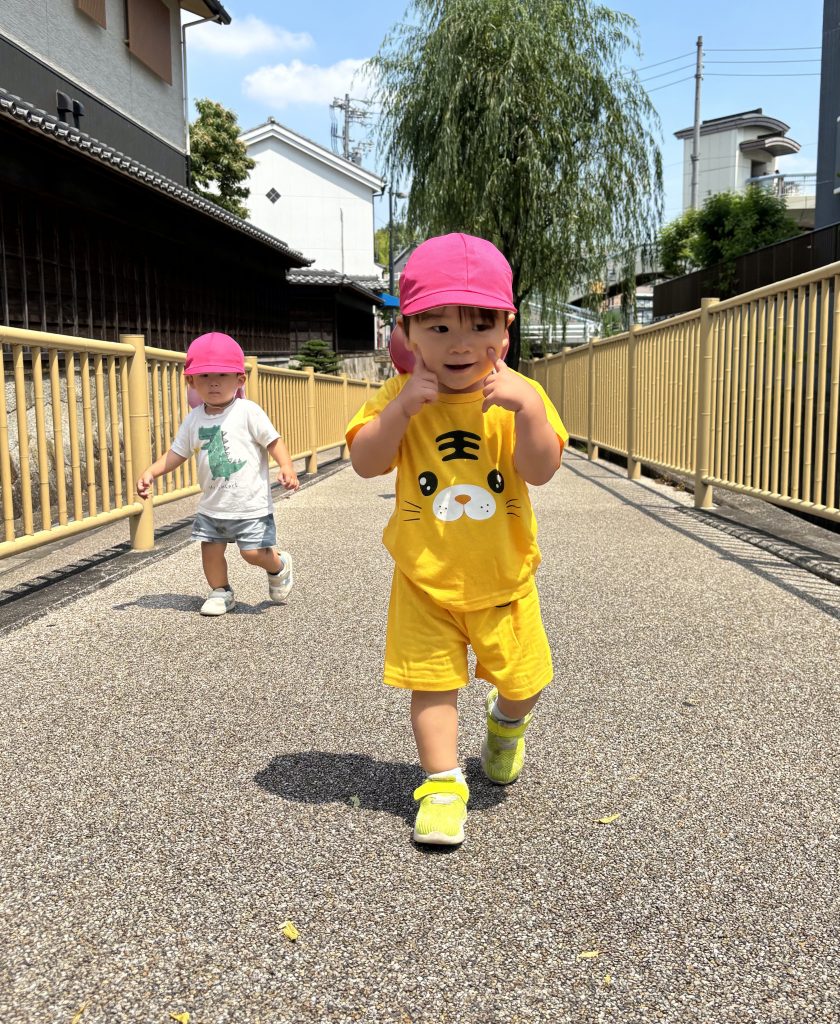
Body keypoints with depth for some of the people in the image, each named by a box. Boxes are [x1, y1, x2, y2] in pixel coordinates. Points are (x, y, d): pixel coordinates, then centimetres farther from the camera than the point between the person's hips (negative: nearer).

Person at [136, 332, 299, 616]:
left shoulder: (248, 412, -12)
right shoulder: (194, 419, 3)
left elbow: (273, 441, -11)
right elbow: (176, 453, 10)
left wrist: (287, 467, -28)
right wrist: (150, 473, -3)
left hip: (250, 504, -5)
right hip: (212, 505, 5)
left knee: (254, 552, -6)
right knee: (210, 549, 8)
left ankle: (280, 566, 26)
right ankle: (220, 592, 31)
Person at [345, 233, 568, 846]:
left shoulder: (519, 394, -10)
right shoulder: (402, 395, -8)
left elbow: (541, 470, -20)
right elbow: (365, 463, -16)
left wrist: (527, 406, -33)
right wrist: (401, 408, -27)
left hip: (502, 579, 1)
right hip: (425, 581, 0)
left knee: (523, 679, 13)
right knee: (431, 680, 3)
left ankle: (507, 725, 47)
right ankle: (443, 781, 19)